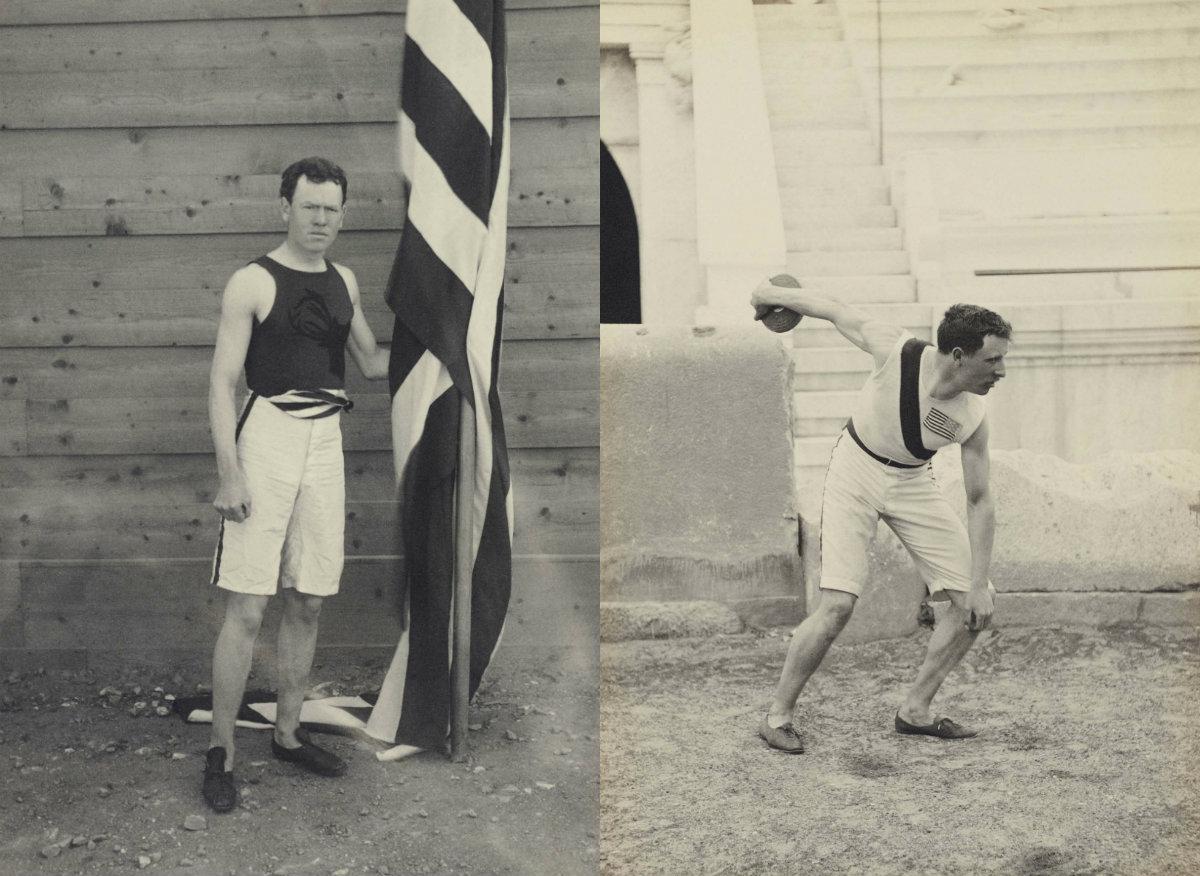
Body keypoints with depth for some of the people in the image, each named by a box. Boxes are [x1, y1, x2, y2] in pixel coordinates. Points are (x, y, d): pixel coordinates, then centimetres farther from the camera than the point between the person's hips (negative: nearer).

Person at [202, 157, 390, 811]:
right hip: (267, 433, -6)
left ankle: (287, 734, 24)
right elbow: (222, 383, -9)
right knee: (246, 609, -7)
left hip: (326, 439, 6)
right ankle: (220, 753, 4)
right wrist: (229, 473, -17)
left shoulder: (343, 281, 13)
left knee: (306, 604, 11)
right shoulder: (253, 283, -5)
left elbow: (371, 362, 24)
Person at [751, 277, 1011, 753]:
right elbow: (834, 310, -10)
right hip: (856, 469, -4)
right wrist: (776, 294, 6)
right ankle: (777, 716, -2)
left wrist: (978, 585, -14)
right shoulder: (895, 350, -27)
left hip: (914, 483, 4)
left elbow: (980, 501, -10)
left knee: (974, 604, -3)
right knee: (838, 604, -18)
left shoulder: (973, 416, -17)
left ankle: (915, 711, 13)